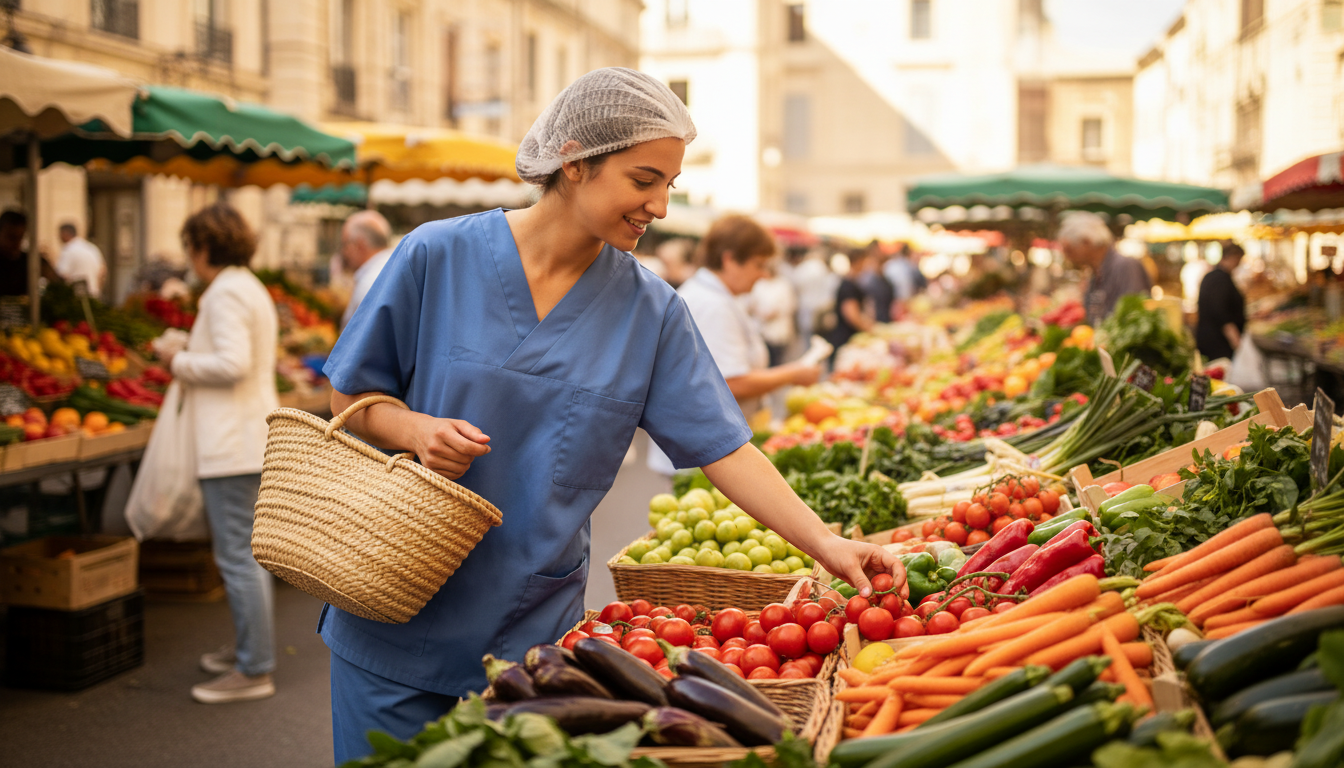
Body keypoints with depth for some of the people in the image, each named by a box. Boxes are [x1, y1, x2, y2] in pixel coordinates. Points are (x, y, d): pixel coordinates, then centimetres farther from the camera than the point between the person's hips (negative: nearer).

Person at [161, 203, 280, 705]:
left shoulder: (225, 293, -13)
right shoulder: (251, 288, 18)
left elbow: (232, 363, -23)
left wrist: (181, 364, -8)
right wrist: (192, 354, 16)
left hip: (232, 445, -11)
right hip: (255, 436, 11)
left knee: (237, 557, -6)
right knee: (250, 552, 18)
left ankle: (253, 671, -2)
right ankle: (252, 649, 28)